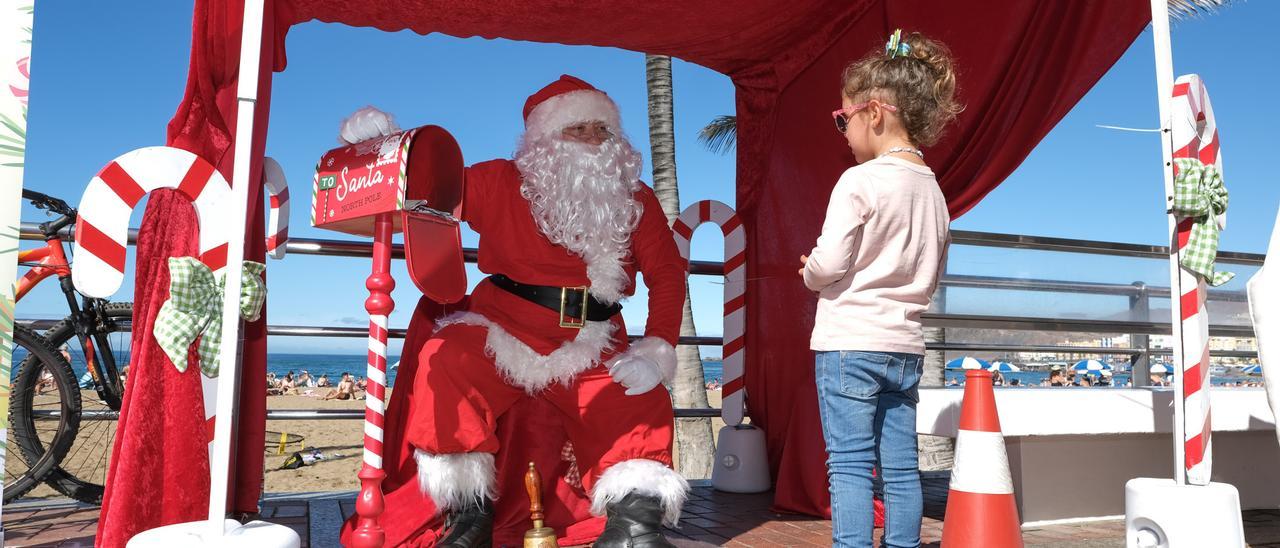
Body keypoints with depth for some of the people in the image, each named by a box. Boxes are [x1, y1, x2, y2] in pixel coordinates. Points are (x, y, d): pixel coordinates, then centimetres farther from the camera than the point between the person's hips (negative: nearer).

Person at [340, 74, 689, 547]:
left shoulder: (636, 200, 5)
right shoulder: (500, 182, 1)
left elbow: (667, 273, 3)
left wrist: (656, 349, -11)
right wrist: (379, 147, -16)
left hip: (591, 354, 2)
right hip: (502, 335, -1)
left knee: (644, 402, -21)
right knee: (447, 360, -28)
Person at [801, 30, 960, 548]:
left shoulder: (860, 180, -12)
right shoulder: (932, 190, 10)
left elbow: (829, 263, -17)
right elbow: (930, 276, 16)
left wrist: (809, 272, 3)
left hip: (850, 342, -7)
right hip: (905, 344, 7)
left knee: (849, 466, -2)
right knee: (901, 467, 12)